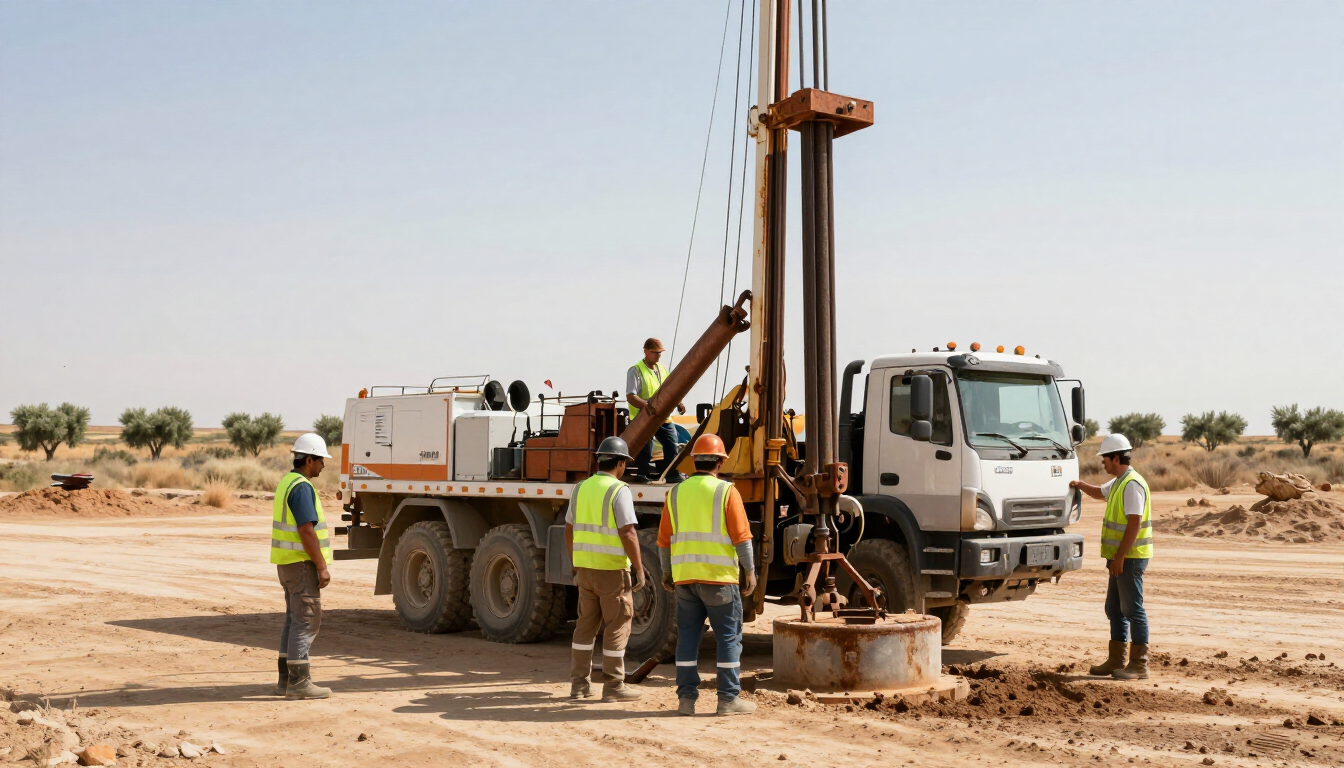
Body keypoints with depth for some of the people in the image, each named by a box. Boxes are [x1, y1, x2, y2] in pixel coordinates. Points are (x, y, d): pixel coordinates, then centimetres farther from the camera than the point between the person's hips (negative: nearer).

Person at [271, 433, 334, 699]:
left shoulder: (287, 482, 15)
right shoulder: (302, 488, -17)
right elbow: (306, 531, -22)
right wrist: (322, 567, -19)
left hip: (288, 562, 10)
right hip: (301, 563, -10)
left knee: (295, 619, 14)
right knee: (307, 620, -7)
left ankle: (286, 679, 17)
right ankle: (299, 682, -6)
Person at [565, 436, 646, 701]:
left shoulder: (581, 488, 8)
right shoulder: (619, 490, -13)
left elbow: (569, 531, 13)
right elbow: (628, 534, -18)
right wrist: (639, 570, -13)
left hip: (585, 568, 6)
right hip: (612, 569, -6)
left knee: (586, 625, 14)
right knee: (617, 626, 3)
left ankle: (579, 683, 17)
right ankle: (613, 685, 6)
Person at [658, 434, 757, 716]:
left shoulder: (676, 493, 6)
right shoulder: (726, 492, -6)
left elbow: (664, 539, 8)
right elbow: (741, 536, -9)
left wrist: (666, 572, 18)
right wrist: (750, 571, -1)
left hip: (684, 576, 4)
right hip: (719, 577, -4)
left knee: (688, 637, 9)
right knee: (729, 637, 4)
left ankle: (686, 697, 9)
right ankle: (728, 698, 4)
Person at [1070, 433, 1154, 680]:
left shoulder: (1132, 484, -17)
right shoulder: (1118, 482, 15)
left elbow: (1134, 523, -23)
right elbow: (1100, 493, 38)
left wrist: (1120, 557, -24)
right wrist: (1081, 485, 23)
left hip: (1130, 557, -10)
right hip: (1120, 557, 10)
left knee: (1132, 609, -6)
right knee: (1114, 609, 14)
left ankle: (1140, 665, -1)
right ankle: (1116, 660, 20)